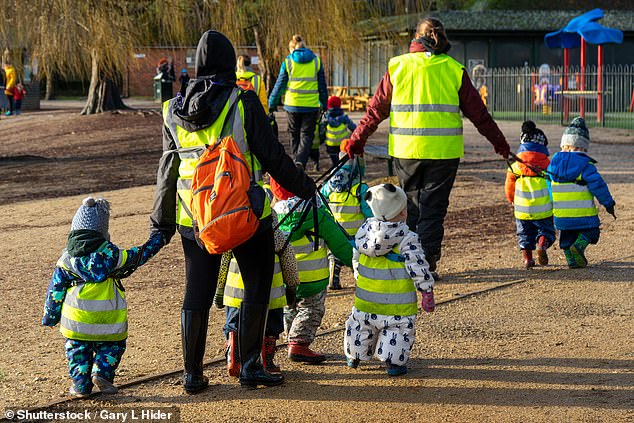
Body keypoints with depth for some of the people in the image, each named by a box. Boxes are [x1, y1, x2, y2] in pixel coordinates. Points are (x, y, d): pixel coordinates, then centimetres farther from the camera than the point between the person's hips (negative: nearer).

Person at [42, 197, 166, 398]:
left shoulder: (66, 258, 1)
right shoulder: (110, 254, -4)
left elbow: (55, 289, 5)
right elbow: (138, 256, 8)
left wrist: (50, 316, 15)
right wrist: (157, 240, 23)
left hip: (76, 320, 1)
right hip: (107, 322, -1)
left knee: (77, 348, 18)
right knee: (112, 345, 18)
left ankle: (80, 383, 9)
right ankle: (102, 372, -2)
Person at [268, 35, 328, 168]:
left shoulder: (288, 62, 0)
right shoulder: (316, 61, 4)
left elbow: (280, 84, 2)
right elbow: (322, 85, 9)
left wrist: (272, 103, 11)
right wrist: (324, 104, 19)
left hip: (292, 104, 0)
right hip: (311, 105, 0)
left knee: (294, 134, 16)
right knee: (307, 135, 4)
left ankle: (296, 161, 20)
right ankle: (301, 161, -17)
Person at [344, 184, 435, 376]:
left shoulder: (365, 230, 0)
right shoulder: (407, 238, -15)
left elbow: (356, 259, 12)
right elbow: (418, 267, -17)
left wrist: (358, 277, 28)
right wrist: (427, 293, -10)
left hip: (366, 300, 5)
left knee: (360, 325, 22)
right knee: (398, 330, 6)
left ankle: (354, 355, 34)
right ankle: (394, 362, -1)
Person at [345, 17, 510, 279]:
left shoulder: (397, 66, 3)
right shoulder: (454, 70, 1)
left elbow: (377, 109, 5)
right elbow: (477, 112, 4)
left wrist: (357, 140, 15)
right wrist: (499, 143, 14)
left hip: (405, 150, 1)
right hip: (443, 151, -1)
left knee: (409, 205, 16)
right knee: (433, 208, 6)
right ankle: (427, 265, 3)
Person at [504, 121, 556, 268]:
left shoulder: (515, 164, 5)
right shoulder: (546, 163, 0)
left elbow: (509, 186, 12)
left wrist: (512, 200, 31)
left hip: (522, 208, 1)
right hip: (543, 208, -1)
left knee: (525, 234, 16)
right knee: (545, 230, 12)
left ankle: (527, 258, 5)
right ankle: (542, 244, -18)